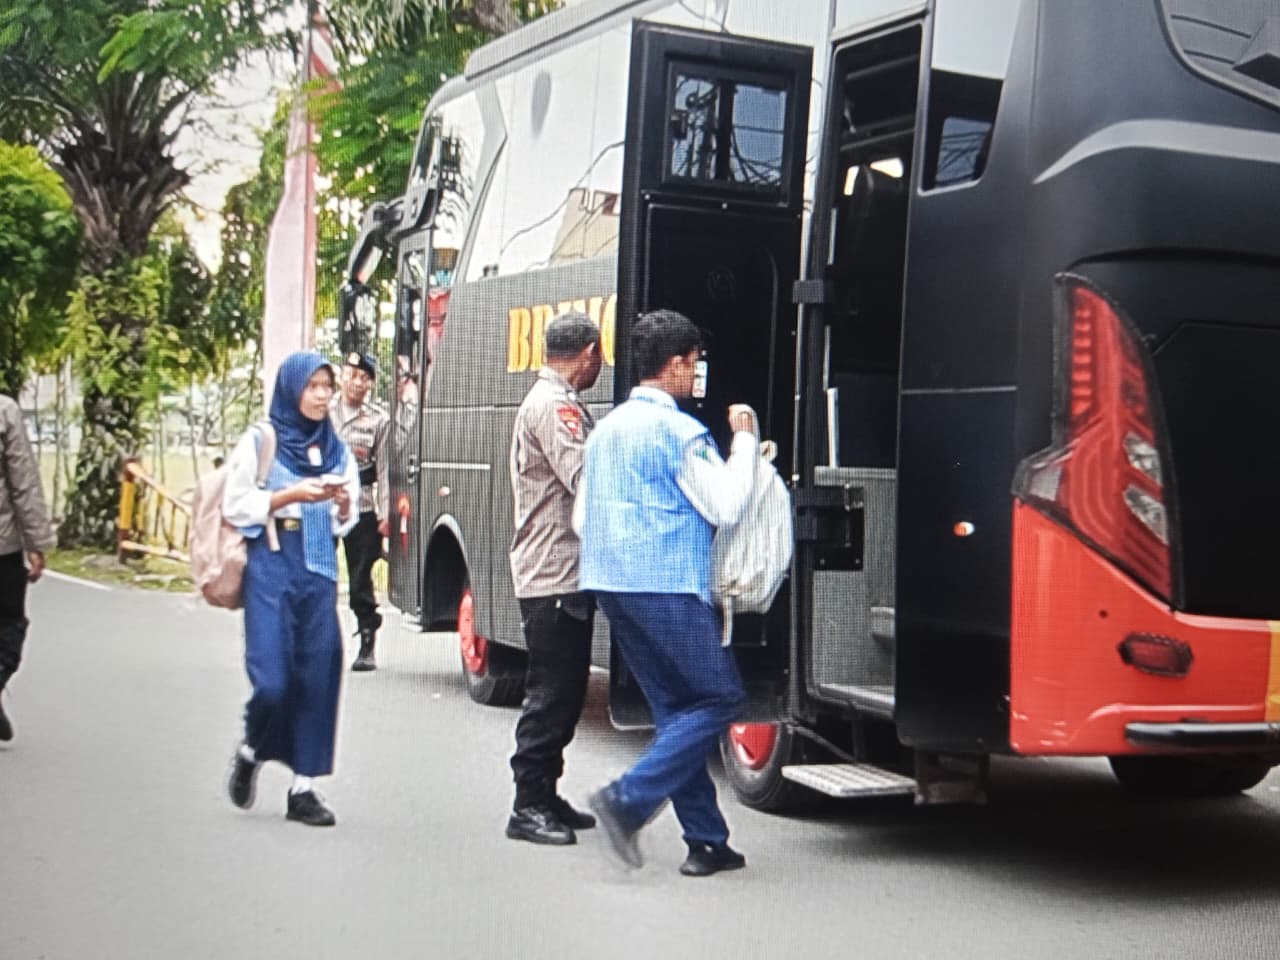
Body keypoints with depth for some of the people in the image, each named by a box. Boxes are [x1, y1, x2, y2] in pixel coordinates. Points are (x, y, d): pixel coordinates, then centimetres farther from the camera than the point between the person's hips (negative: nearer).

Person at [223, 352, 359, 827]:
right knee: (272, 680, -10)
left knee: (317, 677, 0)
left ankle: (303, 787, 8)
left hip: (319, 572, 4)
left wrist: (343, 503, -6)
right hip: (271, 566, -4)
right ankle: (250, 753, 21)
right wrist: (292, 494, -13)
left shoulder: (337, 451, 13)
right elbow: (236, 507, -3)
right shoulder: (259, 443, 1)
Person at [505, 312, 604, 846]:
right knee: (552, 692, -7)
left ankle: (544, 799, 21)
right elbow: (587, 479, -24)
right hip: (554, 575, -11)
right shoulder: (555, 407, -14)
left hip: (560, 575, 11)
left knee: (563, 690, 14)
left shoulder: (555, 402, 20)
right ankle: (529, 807, -2)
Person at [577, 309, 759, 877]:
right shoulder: (678, 430, -9)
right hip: (666, 585, -9)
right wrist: (743, 441, 2)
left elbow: (582, 516, 20)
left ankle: (706, 840, 10)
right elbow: (725, 508, -8)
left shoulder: (606, 428, 17)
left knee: (673, 706, 11)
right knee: (719, 698, -1)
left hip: (610, 583, 9)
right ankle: (629, 800, -13)